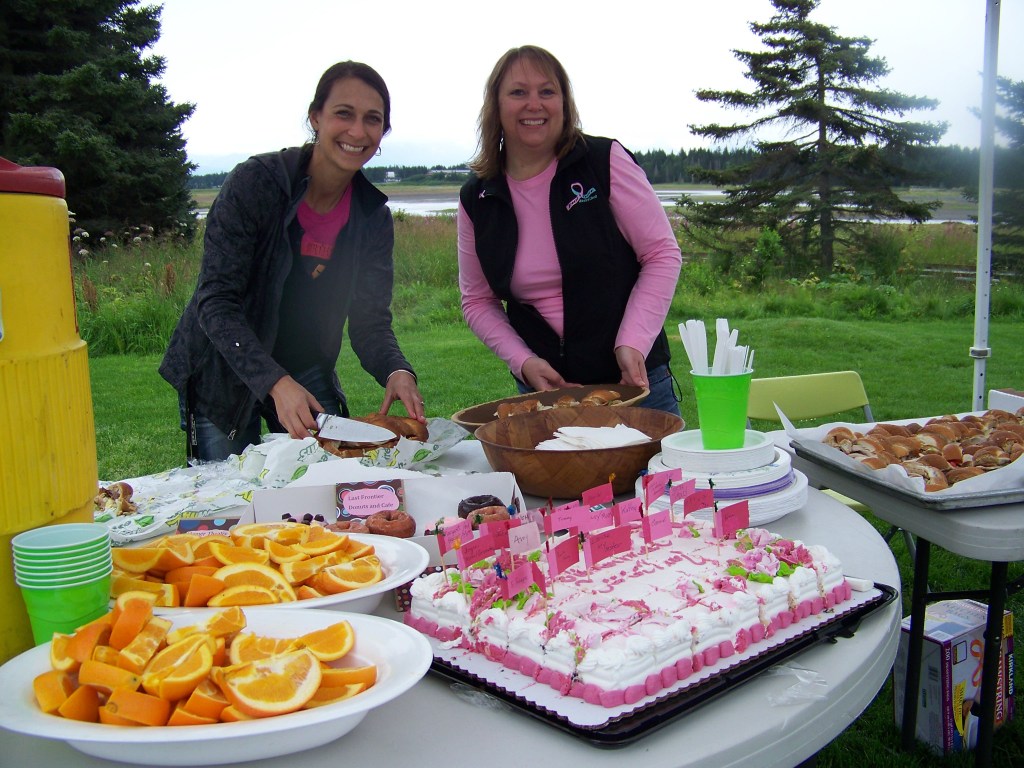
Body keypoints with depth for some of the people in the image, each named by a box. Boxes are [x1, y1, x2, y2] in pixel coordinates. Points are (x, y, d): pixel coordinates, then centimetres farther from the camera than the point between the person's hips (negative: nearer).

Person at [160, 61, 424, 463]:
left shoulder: (373, 217, -5)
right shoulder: (256, 181, -20)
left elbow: (370, 320, -6)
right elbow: (215, 300, -23)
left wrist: (396, 370, -29)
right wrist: (275, 382, -35)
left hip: (307, 374, 4)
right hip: (224, 374, -4)